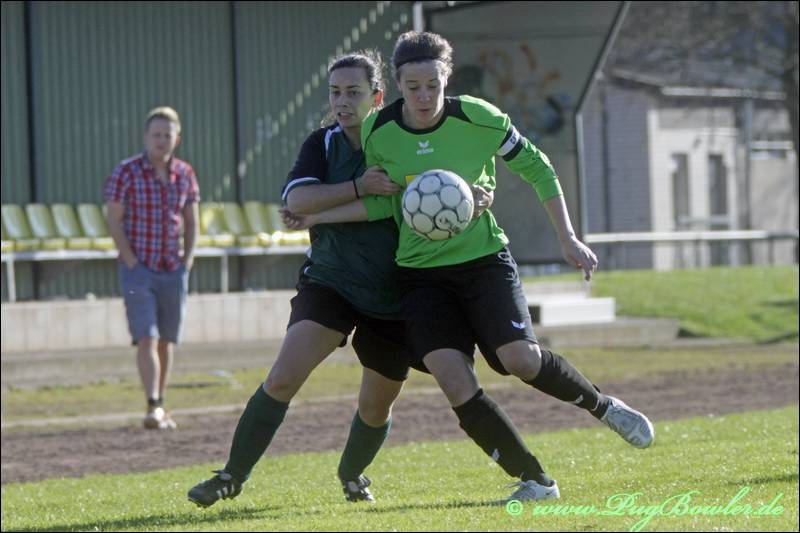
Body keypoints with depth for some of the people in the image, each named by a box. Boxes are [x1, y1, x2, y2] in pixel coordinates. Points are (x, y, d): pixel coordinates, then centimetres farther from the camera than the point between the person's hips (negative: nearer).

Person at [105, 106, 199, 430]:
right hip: (138, 269, -4)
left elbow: (191, 221, 15)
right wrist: (132, 262, -13)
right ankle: (153, 409, -21)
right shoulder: (126, 173, -7)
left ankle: (160, 408, 17)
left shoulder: (185, 174, 6)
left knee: (167, 341, 8)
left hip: (174, 270, 4)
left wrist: (188, 258, 5)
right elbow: (114, 222, -7)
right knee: (146, 339, -14)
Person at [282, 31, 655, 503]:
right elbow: (383, 203, 7)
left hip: (483, 257, -2)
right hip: (420, 272, 2)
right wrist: (317, 217, -1)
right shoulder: (378, 132, -6)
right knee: (455, 384, -16)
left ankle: (604, 406, 11)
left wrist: (568, 239, -2)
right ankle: (535, 480, -4)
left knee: (521, 359, -20)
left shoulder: (479, 119, -12)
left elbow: (537, 168, -1)